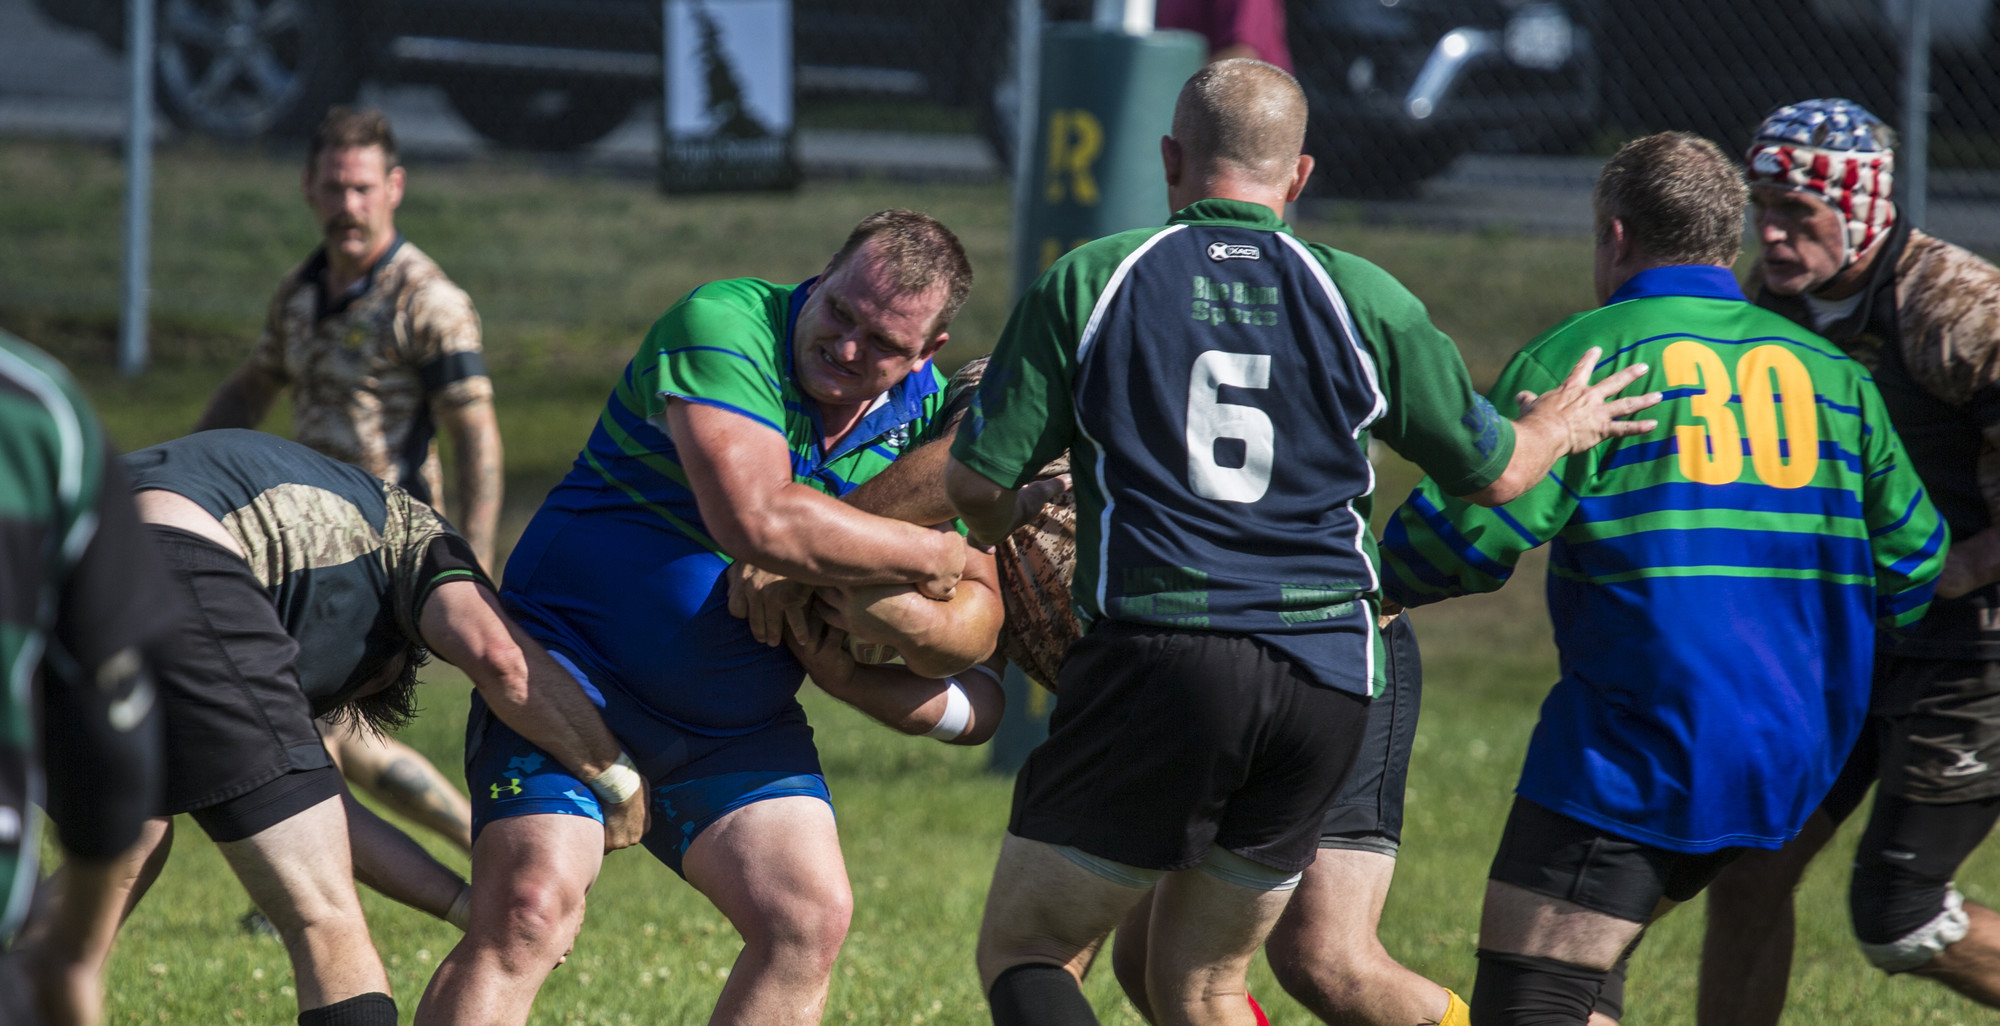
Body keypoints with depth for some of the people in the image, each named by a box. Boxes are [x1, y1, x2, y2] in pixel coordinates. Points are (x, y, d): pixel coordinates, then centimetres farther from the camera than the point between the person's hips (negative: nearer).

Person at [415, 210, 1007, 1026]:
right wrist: (932, 555, -23)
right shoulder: (723, 325, -20)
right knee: (528, 911, -22)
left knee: (810, 920, -6)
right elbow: (755, 520, -35)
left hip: (737, 727, 7)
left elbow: (978, 616, 1)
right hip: (574, 666, -6)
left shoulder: (928, 419, 0)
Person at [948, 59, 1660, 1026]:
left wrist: (1013, 516, 25)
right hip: (1325, 681, 4)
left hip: (1154, 656, -4)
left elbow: (975, 482, 0)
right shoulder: (1364, 300, 6)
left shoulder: (1088, 283, 1)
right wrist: (1559, 426, 41)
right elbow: (1491, 470, 17)